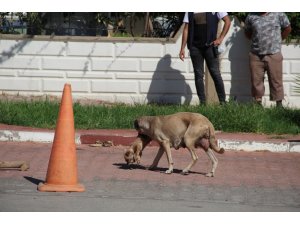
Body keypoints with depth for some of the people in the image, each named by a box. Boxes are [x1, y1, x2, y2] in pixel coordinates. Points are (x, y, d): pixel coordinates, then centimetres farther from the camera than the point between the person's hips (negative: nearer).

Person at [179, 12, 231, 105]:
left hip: (210, 45, -2)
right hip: (195, 46, 2)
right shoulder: (190, 11, 9)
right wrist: (182, 48, 3)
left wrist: (220, 38, -5)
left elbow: (227, 21, 4)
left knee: (215, 74, -3)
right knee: (198, 75, 2)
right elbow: (186, 29, 9)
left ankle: (222, 101, 2)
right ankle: (202, 102, 4)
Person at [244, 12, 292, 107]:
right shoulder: (251, 16, 5)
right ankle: (258, 104, 13)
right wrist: (256, 40, 10)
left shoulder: (278, 14, -1)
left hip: (273, 54, -2)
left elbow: (287, 28, 12)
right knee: (256, 81, 4)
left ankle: (279, 104, 5)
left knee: (276, 81, 0)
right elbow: (247, 32, 21)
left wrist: (277, 40, 11)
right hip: (256, 56, 2)